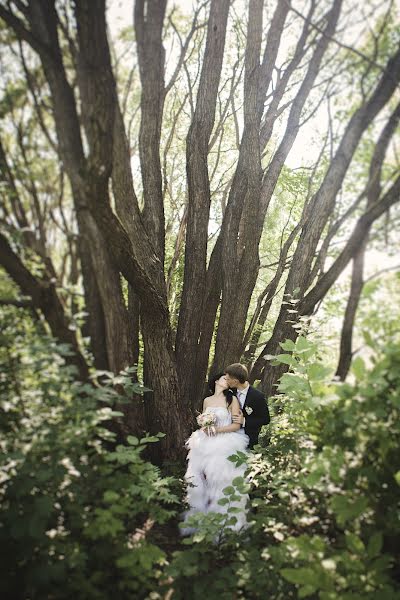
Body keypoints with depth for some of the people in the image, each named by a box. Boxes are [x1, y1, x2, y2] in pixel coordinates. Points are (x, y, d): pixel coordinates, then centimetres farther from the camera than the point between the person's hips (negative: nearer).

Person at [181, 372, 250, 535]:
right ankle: (202, 515, 15)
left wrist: (217, 429, -13)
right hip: (206, 443, 4)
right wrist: (204, 428, -2)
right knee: (201, 477, 2)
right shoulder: (207, 400, 12)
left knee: (222, 479, -7)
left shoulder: (232, 399, -1)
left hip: (226, 444, -4)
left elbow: (237, 425, -4)